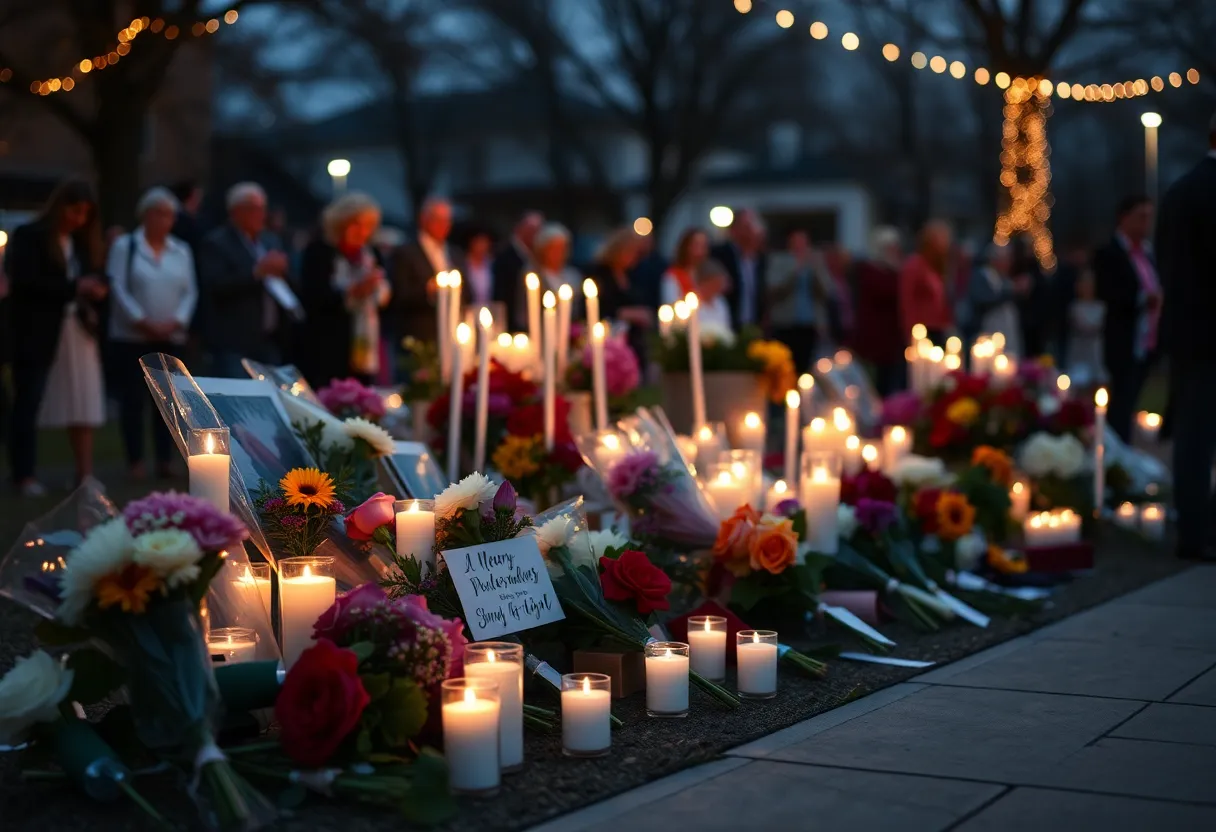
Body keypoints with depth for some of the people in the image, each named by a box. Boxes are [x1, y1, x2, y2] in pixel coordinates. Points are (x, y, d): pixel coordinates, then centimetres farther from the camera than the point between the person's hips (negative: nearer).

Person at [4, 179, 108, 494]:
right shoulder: (29, 236, -3)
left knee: (83, 405, 2)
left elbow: (95, 276, 17)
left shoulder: (84, 241, 17)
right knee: (29, 403, -1)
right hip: (37, 332, -6)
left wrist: (98, 286, -7)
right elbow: (24, 281, -13)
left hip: (80, 331, 6)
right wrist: (73, 288, -17)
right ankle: (24, 475, 4)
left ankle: (84, 473, 5)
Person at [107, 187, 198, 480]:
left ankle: (165, 460, 8)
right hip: (132, 337, -3)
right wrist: (143, 322, -16)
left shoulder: (182, 251, 11)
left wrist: (176, 322, -11)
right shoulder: (125, 246, 0)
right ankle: (135, 461, 4)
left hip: (171, 338, 3)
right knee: (133, 399, -2)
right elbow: (118, 288, -8)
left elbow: (190, 292, 6)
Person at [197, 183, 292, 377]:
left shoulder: (271, 243, 16)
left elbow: (282, 287, 17)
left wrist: (281, 272, -5)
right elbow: (214, 288, -16)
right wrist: (256, 272, -19)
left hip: (270, 342, 6)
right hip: (233, 344, -6)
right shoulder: (216, 244, -4)